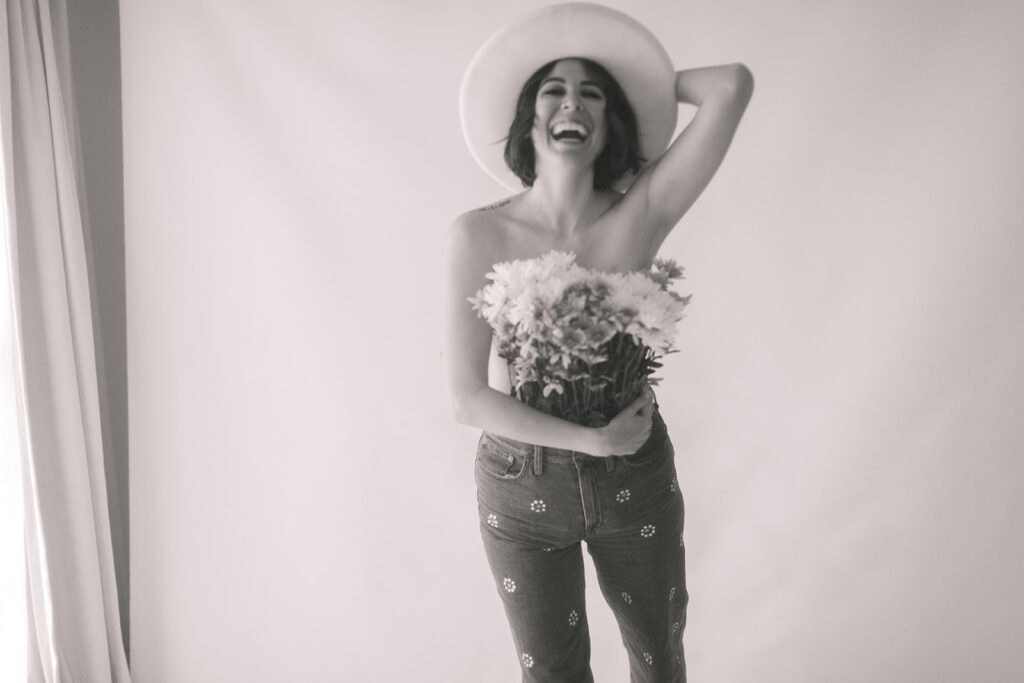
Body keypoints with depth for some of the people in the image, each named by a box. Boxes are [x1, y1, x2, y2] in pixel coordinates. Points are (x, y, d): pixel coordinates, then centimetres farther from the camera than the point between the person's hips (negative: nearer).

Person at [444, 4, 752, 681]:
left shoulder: (641, 215, -13)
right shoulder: (480, 235, -16)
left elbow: (734, 86, -21)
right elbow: (469, 397, -16)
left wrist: (639, 83, -5)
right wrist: (594, 439, -18)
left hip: (636, 474, 1)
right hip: (522, 482, -1)